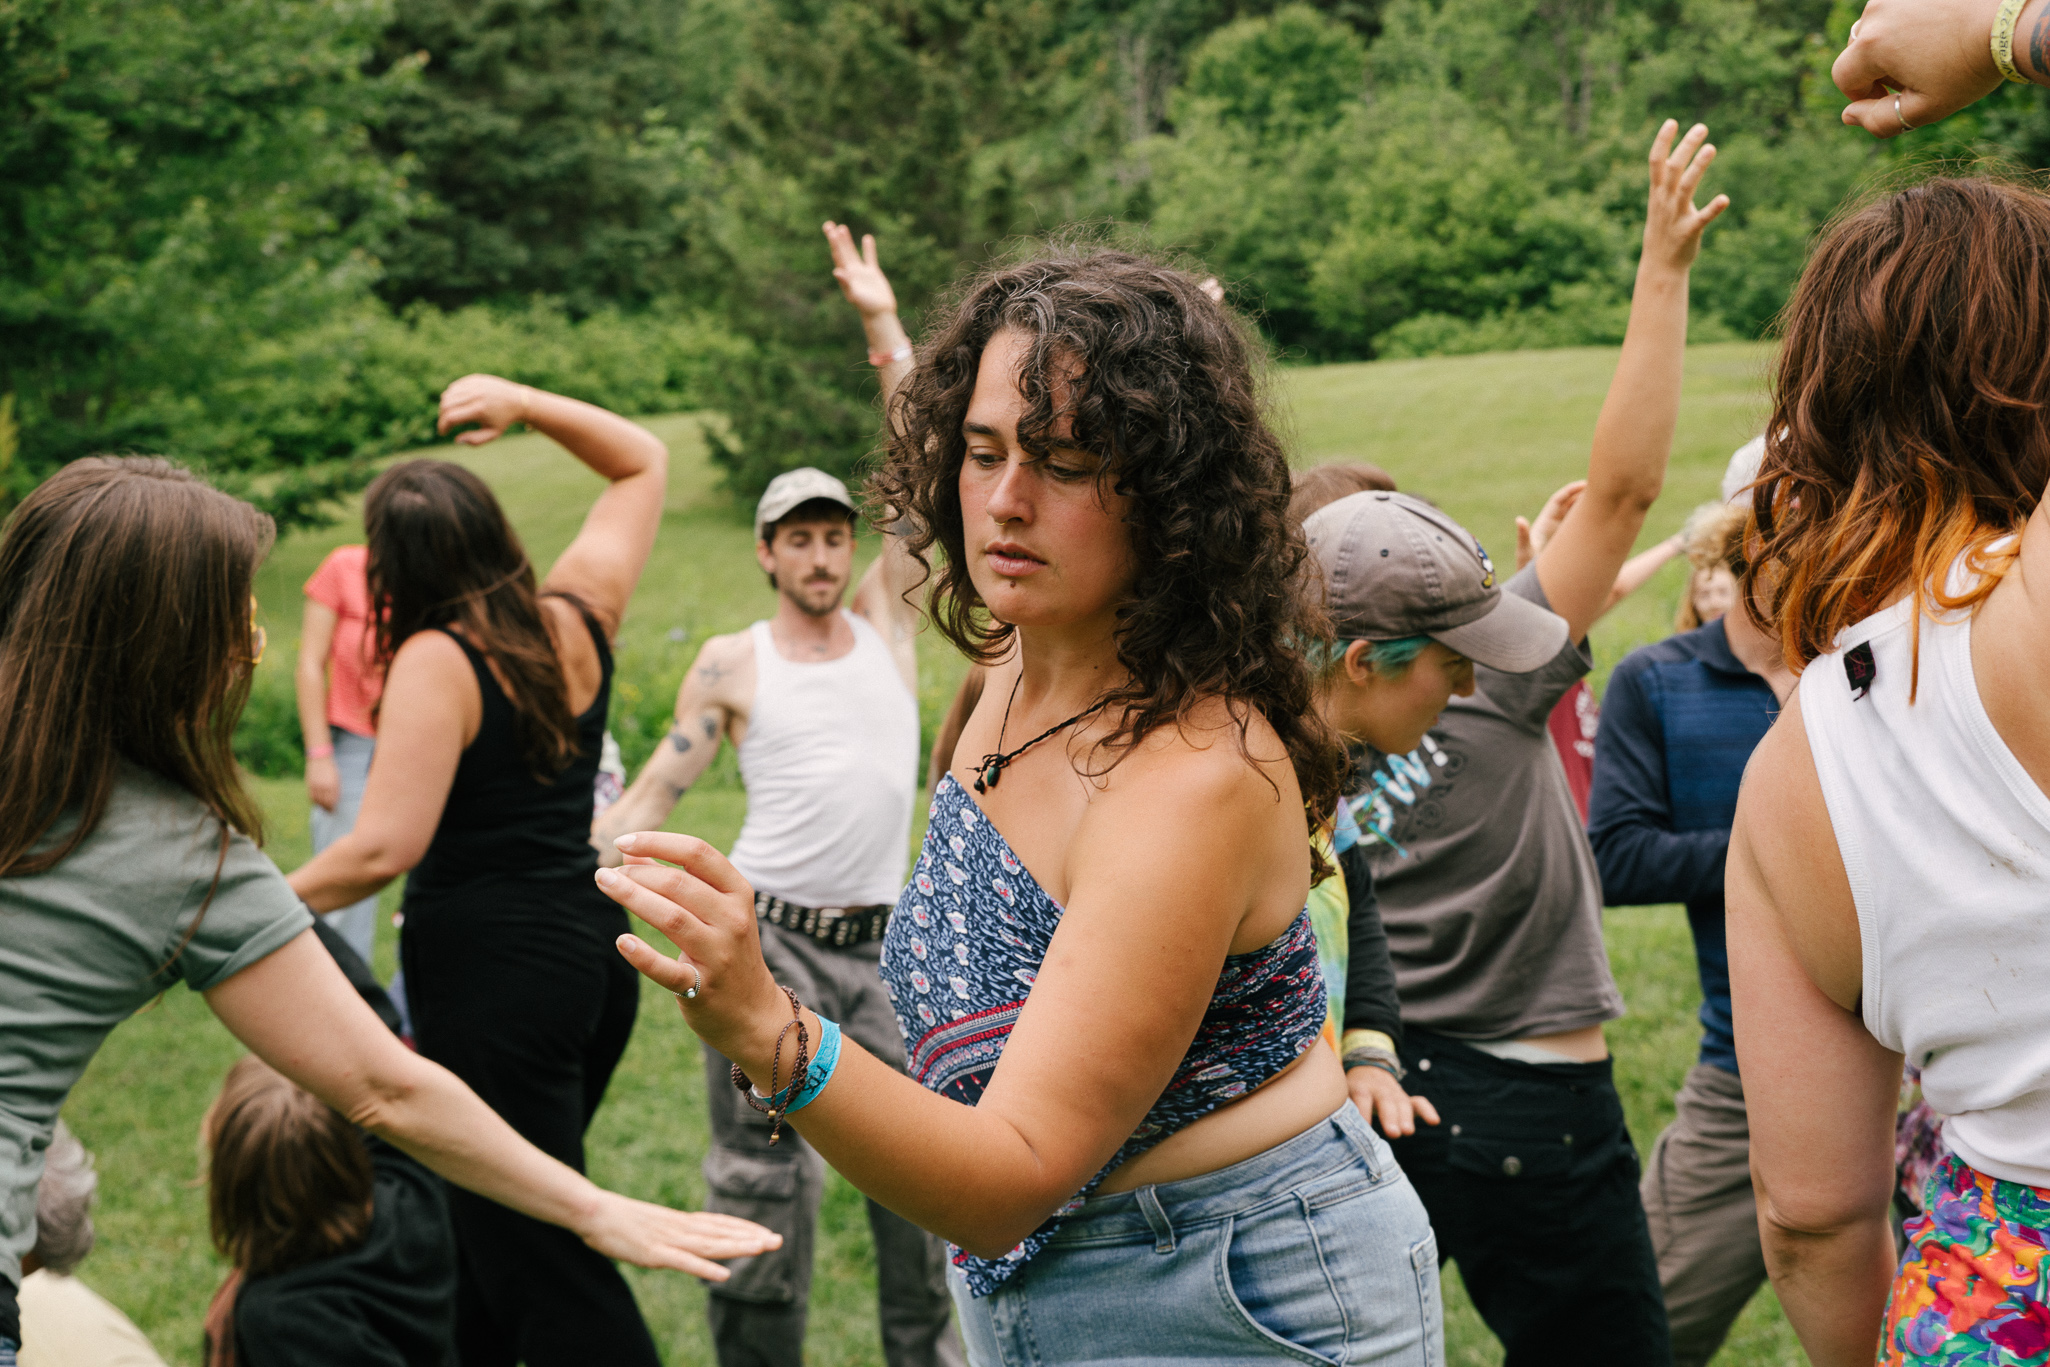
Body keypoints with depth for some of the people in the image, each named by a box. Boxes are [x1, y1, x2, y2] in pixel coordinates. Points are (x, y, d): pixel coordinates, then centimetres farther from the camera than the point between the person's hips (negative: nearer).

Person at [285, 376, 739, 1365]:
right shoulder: (576, 617, 3)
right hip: (596, 948, 8)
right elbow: (642, 463, 19)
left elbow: (386, 847, -21)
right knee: (490, 1216, 22)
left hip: (490, 968, -8)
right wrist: (524, 405, 13)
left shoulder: (436, 661, -16)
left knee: (544, 1262, -2)